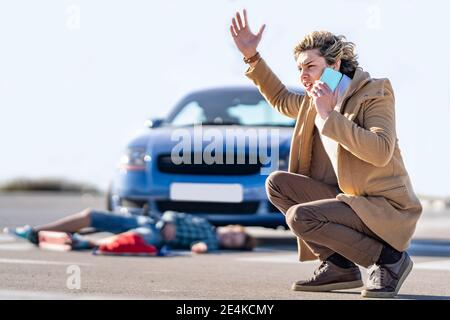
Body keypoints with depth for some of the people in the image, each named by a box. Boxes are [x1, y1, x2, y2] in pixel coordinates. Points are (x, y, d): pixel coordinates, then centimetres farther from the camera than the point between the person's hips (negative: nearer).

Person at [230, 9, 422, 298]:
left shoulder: (376, 92, -12)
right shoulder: (315, 102, 11)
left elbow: (381, 152, -27)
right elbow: (280, 99, 32)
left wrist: (329, 116, -25)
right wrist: (251, 56, 21)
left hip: (387, 210, -8)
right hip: (350, 199, 8)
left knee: (300, 216, -25)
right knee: (276, 183, -2)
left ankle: (389, 259, -10)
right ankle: (339, 265, -2)